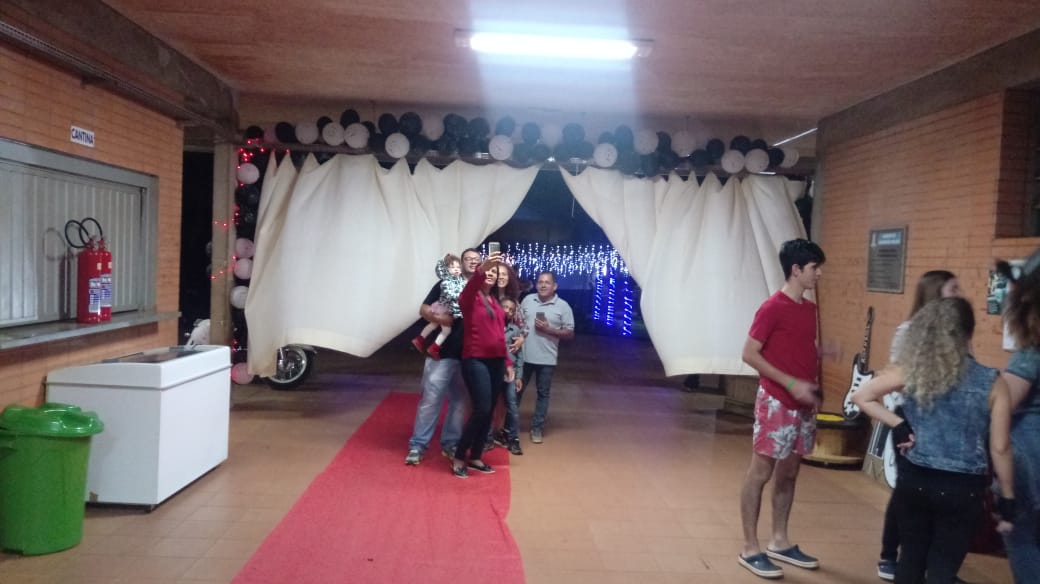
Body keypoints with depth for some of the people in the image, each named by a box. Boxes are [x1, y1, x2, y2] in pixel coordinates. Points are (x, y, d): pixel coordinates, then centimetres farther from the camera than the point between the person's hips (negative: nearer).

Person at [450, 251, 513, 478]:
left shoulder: (496, 302, 15)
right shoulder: (470, 299, -4)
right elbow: (468, 290, -29)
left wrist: (507, 362, 17)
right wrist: (481, 270, -48)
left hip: (496, 362, 7)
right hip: (476, 361, -7)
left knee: (488, 412, 9)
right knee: (482, 410, -13)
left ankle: (475, 458, 22)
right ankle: (458, 458, 1)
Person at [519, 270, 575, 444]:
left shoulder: (563, 306, -5)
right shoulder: (527, 300, 3)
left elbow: (570, 334, -5)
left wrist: (548, 329, -17)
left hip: (546, 358, -2)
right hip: (524, 355, 2)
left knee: (543, 394, 8)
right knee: (516, 389, 13)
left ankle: (537, 427, 20)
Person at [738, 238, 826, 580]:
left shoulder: (810, 309, 11)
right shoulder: (772, 308, -14)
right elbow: (749, 354, -15)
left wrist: (814, 390, 10)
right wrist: (790, 384, -18)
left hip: (803, 405, 8)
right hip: (777, 404, -8)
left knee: (789, 474, 15)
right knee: (760, 473, 0)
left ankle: (779, 542, 27)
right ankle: (750, 549, 8)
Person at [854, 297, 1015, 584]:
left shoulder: (909, 371, -4)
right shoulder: (992, 383, -7)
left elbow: (861, 396, -4)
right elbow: (1000, 448, -4)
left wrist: (898, 424, -2)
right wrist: (1007, 500, 5)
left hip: (914, 481, 2)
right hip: (963, 489, -2)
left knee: (911, 559, 19)